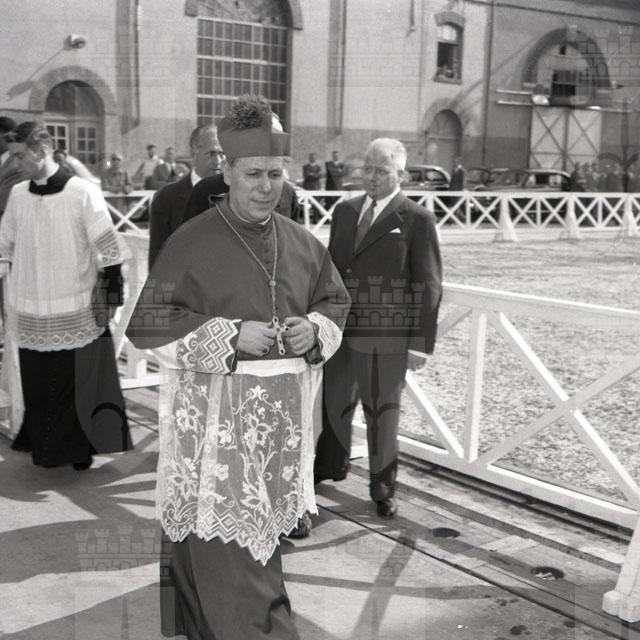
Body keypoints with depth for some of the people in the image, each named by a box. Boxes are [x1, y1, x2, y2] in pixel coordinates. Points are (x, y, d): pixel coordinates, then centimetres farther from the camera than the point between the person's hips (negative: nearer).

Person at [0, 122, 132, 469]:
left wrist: (109, 298, -9)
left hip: (78, 313, -4)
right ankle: (43, 445, 25)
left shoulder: (82, 192, -9)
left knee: (78, 384, 2)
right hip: (31, 314, 4)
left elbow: (109, 250, -8)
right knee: (37, 385, 9)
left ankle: (79, 448, 18)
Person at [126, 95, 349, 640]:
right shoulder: (192, 243, -10)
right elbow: (148, 324, -10)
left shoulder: (302, 243, 5)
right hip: (215, 412, -5)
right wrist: (230, 335, -18)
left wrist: (314, 330, -5)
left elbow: (335, 302, 17)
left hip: (282, 410, 5)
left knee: (262, 527, 16)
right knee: (224, 539, -4)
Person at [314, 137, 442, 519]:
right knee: (334, 405, 15)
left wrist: (421, 343, -10)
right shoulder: (345, 211, 10)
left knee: (382, 414, 9)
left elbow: (429, 287, -7)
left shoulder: (417, 220, -6)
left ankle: (383, 489, 28)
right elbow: (332, 268, 14)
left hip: (386, 339, -4)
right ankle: (332, 466, 38)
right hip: (339, 332, 5)